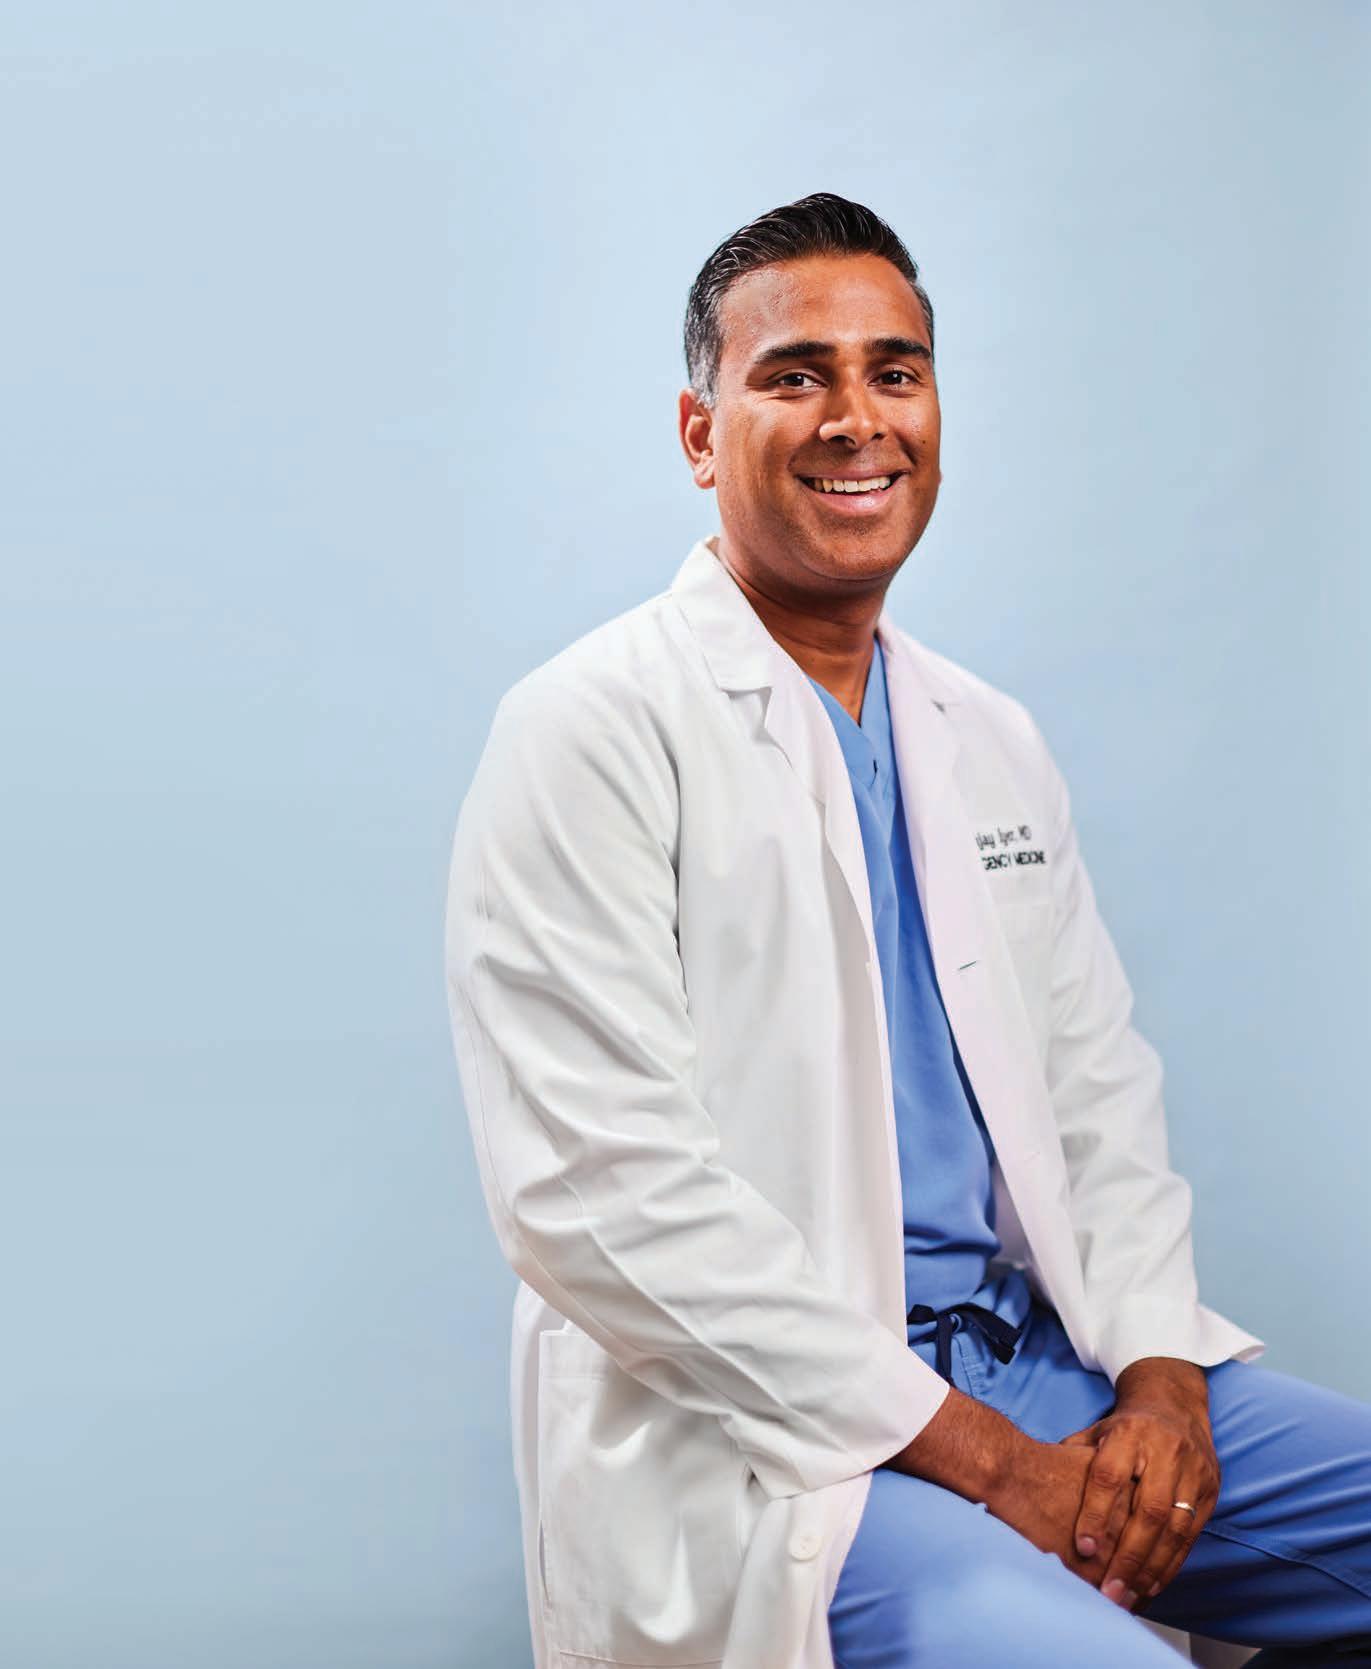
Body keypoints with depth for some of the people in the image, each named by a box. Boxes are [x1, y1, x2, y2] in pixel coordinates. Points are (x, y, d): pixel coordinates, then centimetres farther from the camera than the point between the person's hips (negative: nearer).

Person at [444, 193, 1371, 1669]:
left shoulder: (993, 743, 15)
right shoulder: (593, 730, -8)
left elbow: (1097, 1089, 16)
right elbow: (598, 1192, -17)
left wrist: (1160, 1376, -2)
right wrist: (974, 1452, -16)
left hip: (1039, 1363, 7)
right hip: (749, 1432, -7)